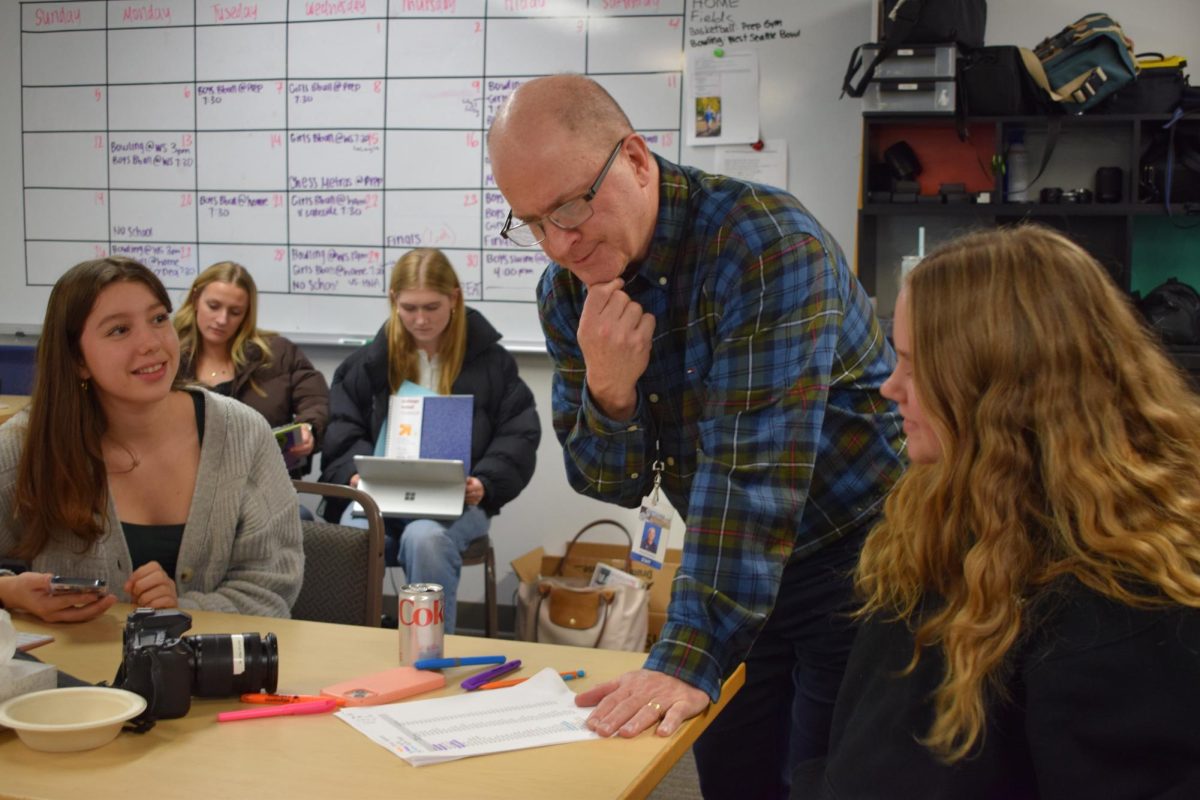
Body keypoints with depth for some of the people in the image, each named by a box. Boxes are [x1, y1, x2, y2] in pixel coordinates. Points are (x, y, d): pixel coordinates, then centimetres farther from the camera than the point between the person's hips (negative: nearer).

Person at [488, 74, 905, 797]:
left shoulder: (767, 245, -26)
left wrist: (687, 659, -36)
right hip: (734, 562, 6)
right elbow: (616, 485, -2)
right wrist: (609, 389, -23)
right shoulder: (569, 289, -4)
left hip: (859, 551, -6)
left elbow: (752, 472, -33)